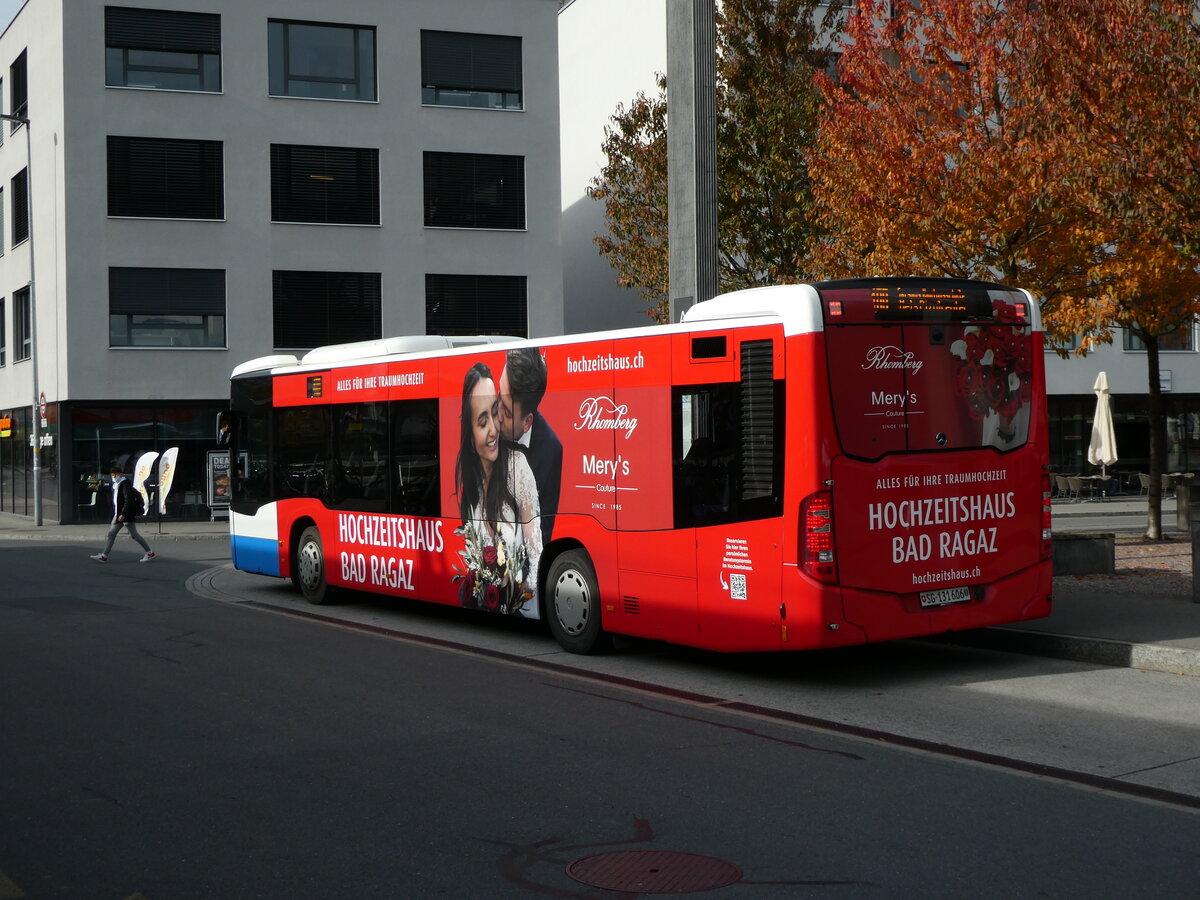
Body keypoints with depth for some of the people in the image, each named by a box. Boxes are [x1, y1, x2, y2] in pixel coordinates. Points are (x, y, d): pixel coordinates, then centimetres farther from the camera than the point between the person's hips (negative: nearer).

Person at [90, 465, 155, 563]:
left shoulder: (125, 484, -15)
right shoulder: (117, 484, 15)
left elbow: (128, 500, -23)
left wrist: (123, 514, -26)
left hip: (126, 515, -10)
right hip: (119, 514, 10)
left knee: (134, 535, -5)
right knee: (111, 533, 9)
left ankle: (150, 553, 3)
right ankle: (104, 556, 11)